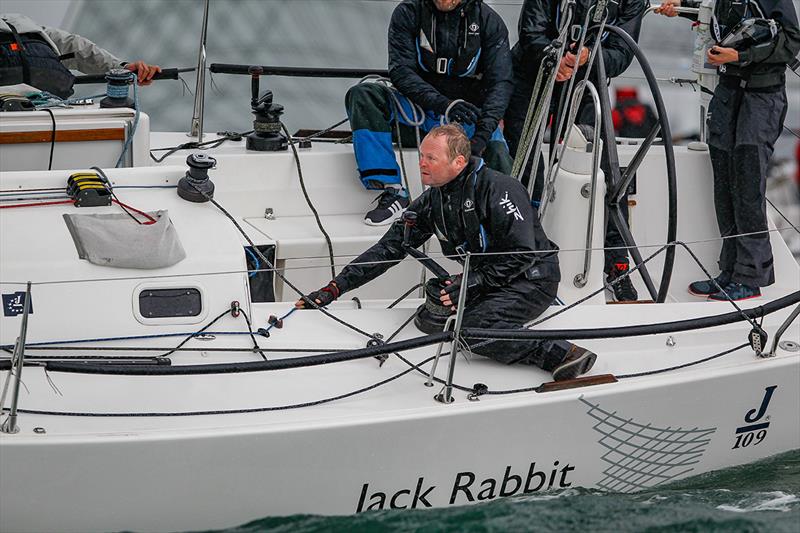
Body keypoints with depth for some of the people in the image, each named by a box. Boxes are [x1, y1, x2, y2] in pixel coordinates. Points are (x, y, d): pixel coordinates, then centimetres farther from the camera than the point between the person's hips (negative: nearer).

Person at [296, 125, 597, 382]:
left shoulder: (498, 189, -18)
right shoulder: (432, 202, 5)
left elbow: (523, 253, -21)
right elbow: (389, 248, 5)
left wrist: (473, 283, -27)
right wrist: (336, 288, -3)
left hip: (532, 279, -9)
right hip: (487, 283, 9)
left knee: (475, 327, -31)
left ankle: (563, 355, -29)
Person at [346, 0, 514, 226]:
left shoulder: (489, 21, -7)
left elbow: (499, 83, -12)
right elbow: (401, 71, -13)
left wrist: (482, 134, -29)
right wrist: (442, 104, -30)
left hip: (470, 112, -1)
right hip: (420, 105, 2)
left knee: (497, 154, -33)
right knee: (363, 95, -24)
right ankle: (392, 191, -25)